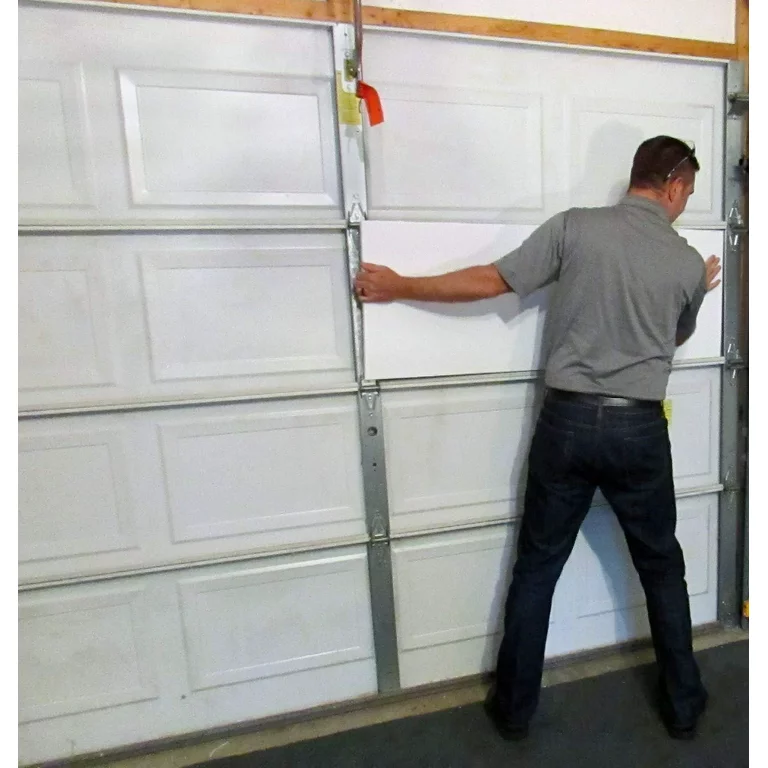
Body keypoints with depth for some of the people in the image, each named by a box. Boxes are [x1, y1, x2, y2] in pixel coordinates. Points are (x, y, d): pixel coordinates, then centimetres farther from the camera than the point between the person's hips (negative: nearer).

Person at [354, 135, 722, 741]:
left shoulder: (575, 226, -2)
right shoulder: (689, 264, 4)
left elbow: (491, 281, -5)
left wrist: (399, 287, 5)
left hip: (566, 421, -1)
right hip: (638, 430, 1)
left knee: (536, 569, 12)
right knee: (663, 570, 23)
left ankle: (514, 708, 28)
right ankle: (683, 705, 41)